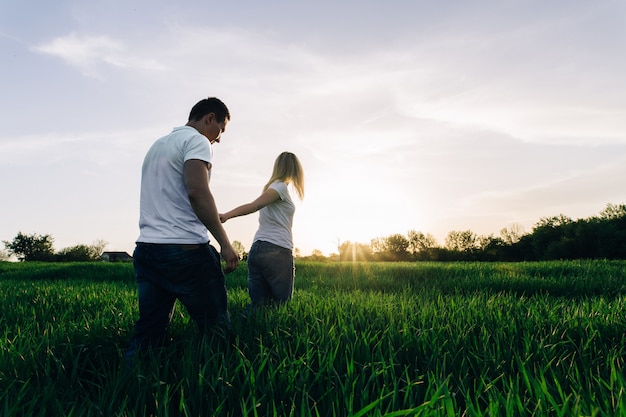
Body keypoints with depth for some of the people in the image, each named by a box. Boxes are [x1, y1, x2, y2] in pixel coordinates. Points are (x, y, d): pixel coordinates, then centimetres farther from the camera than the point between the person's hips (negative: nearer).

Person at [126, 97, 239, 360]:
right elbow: (197, 192, -20)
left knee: (148, 334, 10)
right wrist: (224, 243, -18)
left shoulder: (158, 145, 24)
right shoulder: (196, 140, -4)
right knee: (216, 329, 2)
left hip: (146, 249, 9)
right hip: (185, 249, -8)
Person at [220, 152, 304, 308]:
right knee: (282, 305, 0)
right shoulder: (281, 186, -4)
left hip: (257, 249, 8)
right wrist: (226, 216, -30)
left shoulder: (271, 186, 20)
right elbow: (254, 205, -18)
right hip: (277, 251, -8)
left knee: (258, 305, 5)